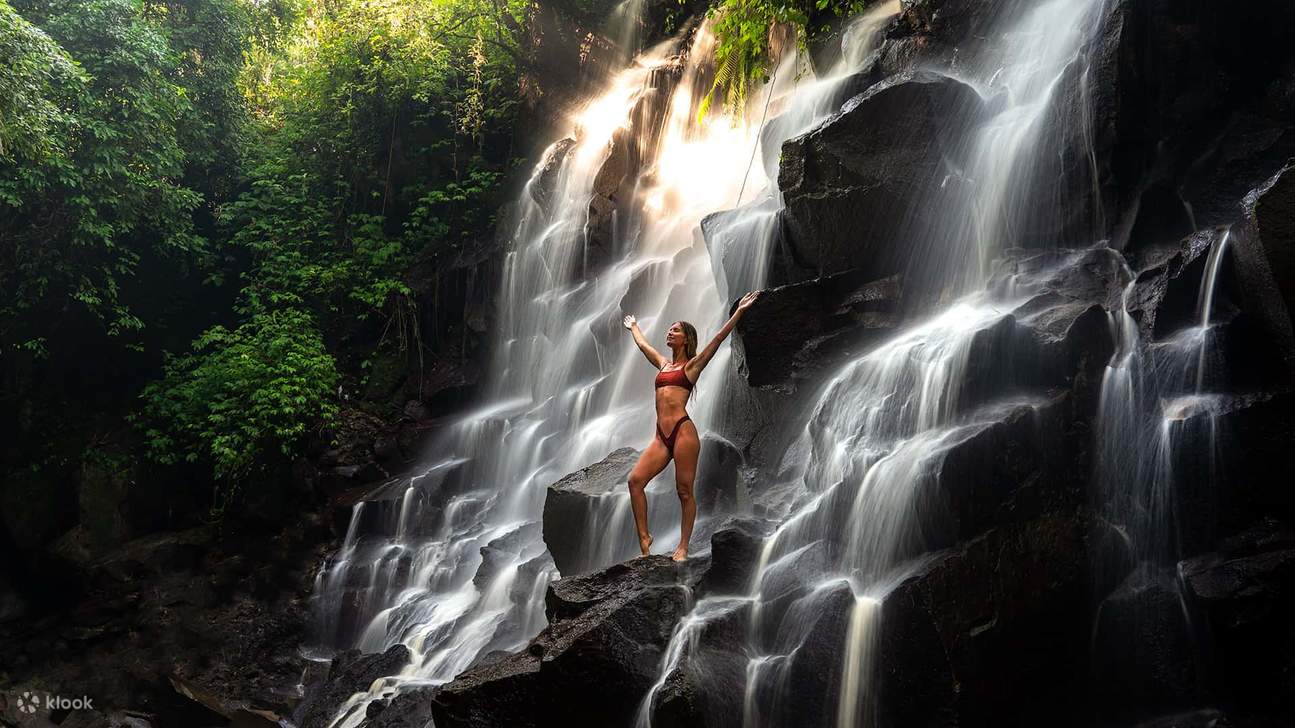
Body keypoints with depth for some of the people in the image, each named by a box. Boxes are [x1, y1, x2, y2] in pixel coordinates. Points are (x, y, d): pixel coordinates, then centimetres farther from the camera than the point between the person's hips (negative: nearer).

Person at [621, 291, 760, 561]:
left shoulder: (692, 365, 5)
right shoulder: (663, 364, 22)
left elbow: (718, 338, -2)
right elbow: (642, 344, 40)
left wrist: (739, 311, -8)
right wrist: (633, 326, 54)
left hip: (683, 432, -6)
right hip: (661, 436, 6)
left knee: (684, 491, -3)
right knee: (635, 480, -10)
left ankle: (683, 547, 2)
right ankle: (644, 537, -4)